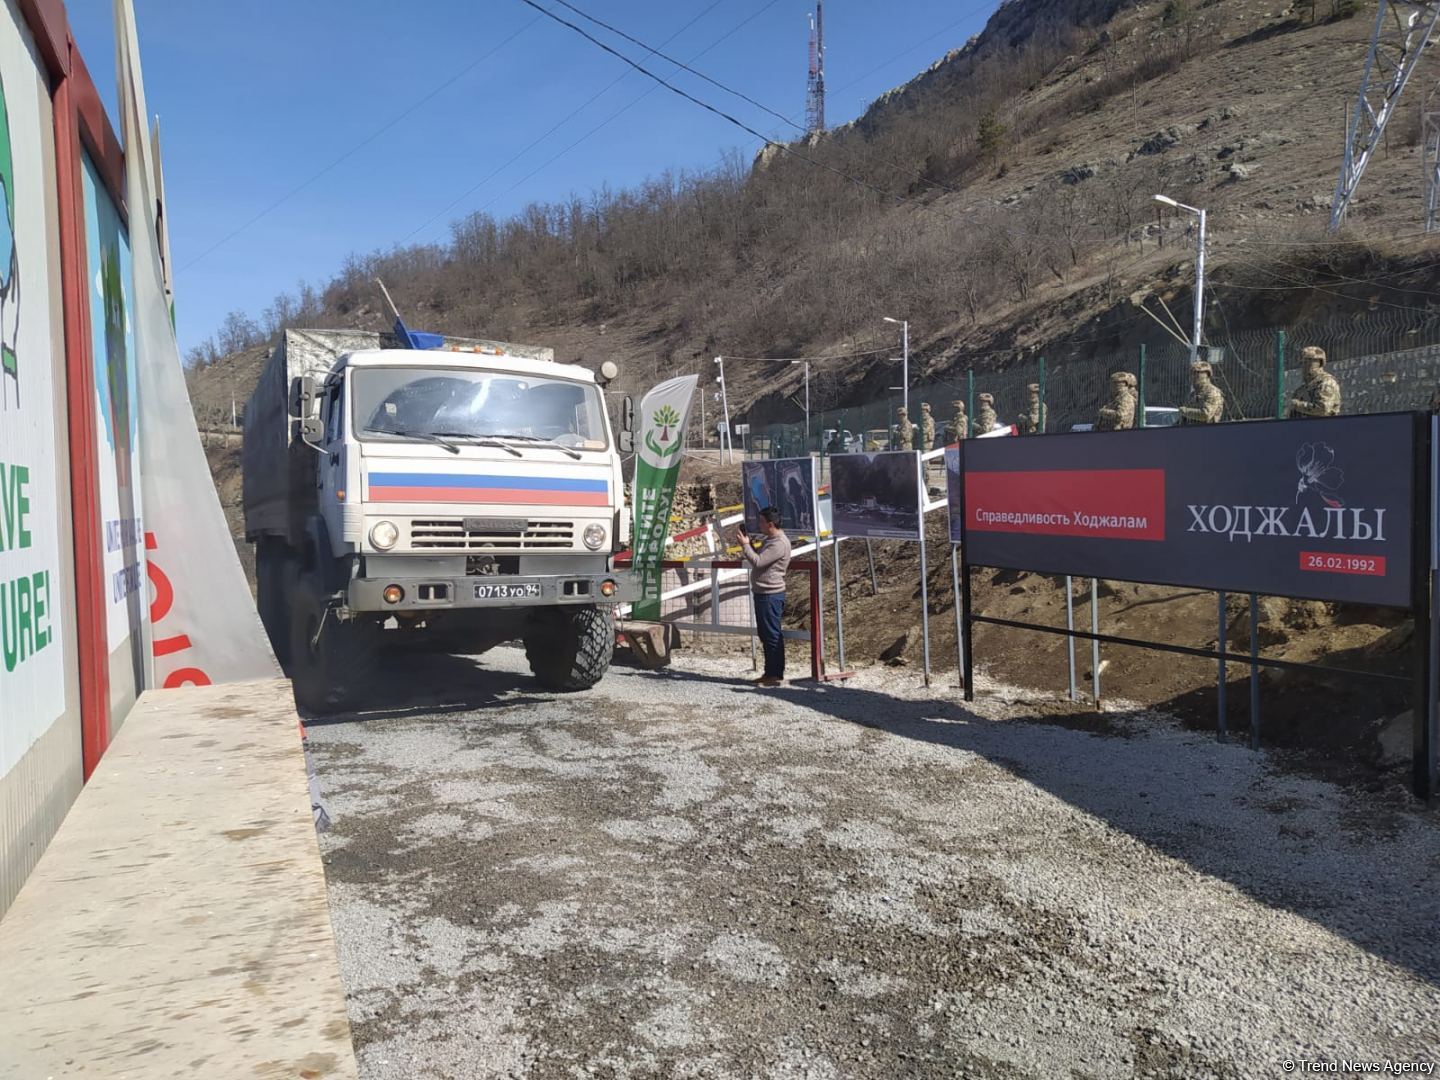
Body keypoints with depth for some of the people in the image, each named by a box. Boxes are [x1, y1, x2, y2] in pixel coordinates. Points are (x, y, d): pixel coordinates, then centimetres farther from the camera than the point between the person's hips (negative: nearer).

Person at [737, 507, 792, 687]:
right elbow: (758, 558, 19)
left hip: (770, 595, -11)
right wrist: (748, 543, 7)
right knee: (765, 634, 15)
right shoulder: (769, 539, 15)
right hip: (762, 593, 11)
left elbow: (758, 562, -25)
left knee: (772, 635, -5)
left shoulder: (779, 544, -18)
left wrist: (745, 545, -15)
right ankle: (770, 673, 24)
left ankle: (776, 676, 0)